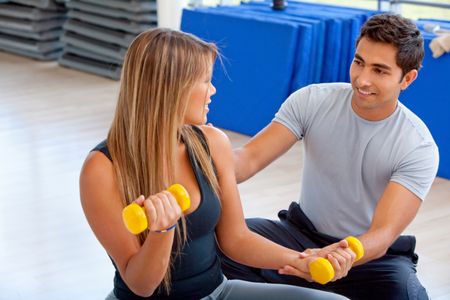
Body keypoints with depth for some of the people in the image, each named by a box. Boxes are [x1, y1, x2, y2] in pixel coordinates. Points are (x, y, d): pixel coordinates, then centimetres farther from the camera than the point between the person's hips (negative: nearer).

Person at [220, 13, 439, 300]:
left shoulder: (419, 147, -17)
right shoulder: (311, 101, -9)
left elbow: (382, 235, -25)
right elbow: (251, 157, -15)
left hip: (374, 254, -1)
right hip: (303, 233, 2)